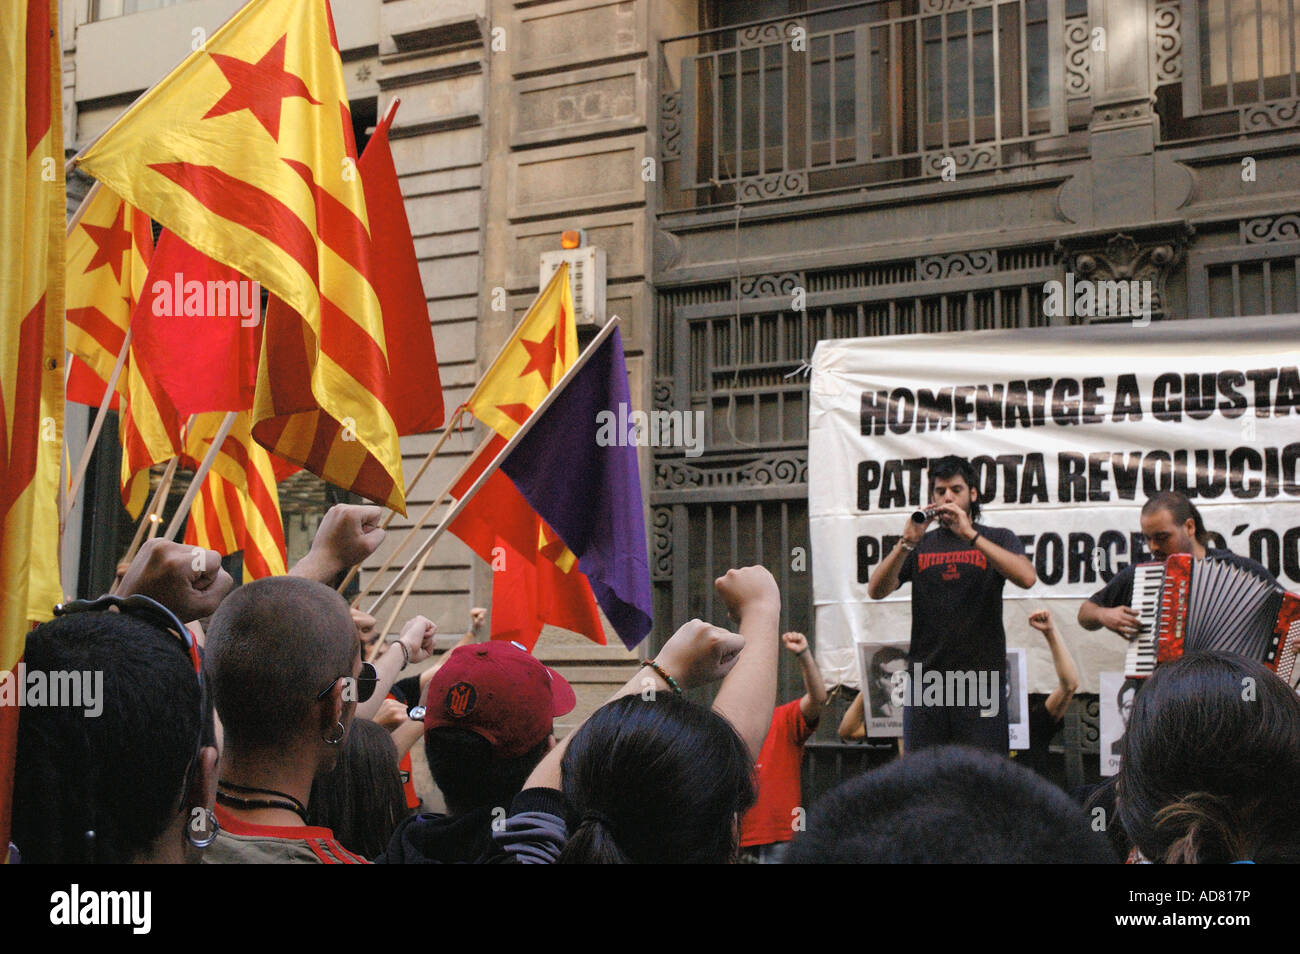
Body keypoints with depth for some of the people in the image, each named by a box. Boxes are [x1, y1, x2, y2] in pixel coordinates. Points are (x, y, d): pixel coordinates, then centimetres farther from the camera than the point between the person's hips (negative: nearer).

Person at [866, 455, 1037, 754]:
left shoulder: (997, 539, 10)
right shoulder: (920, 545, 14)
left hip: (981, 679, -2)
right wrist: (906, 544, -14)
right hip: (926, 679, 2)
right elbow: (876, 591, 1)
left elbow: (1026, 577, -12)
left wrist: (970, 534, -17)